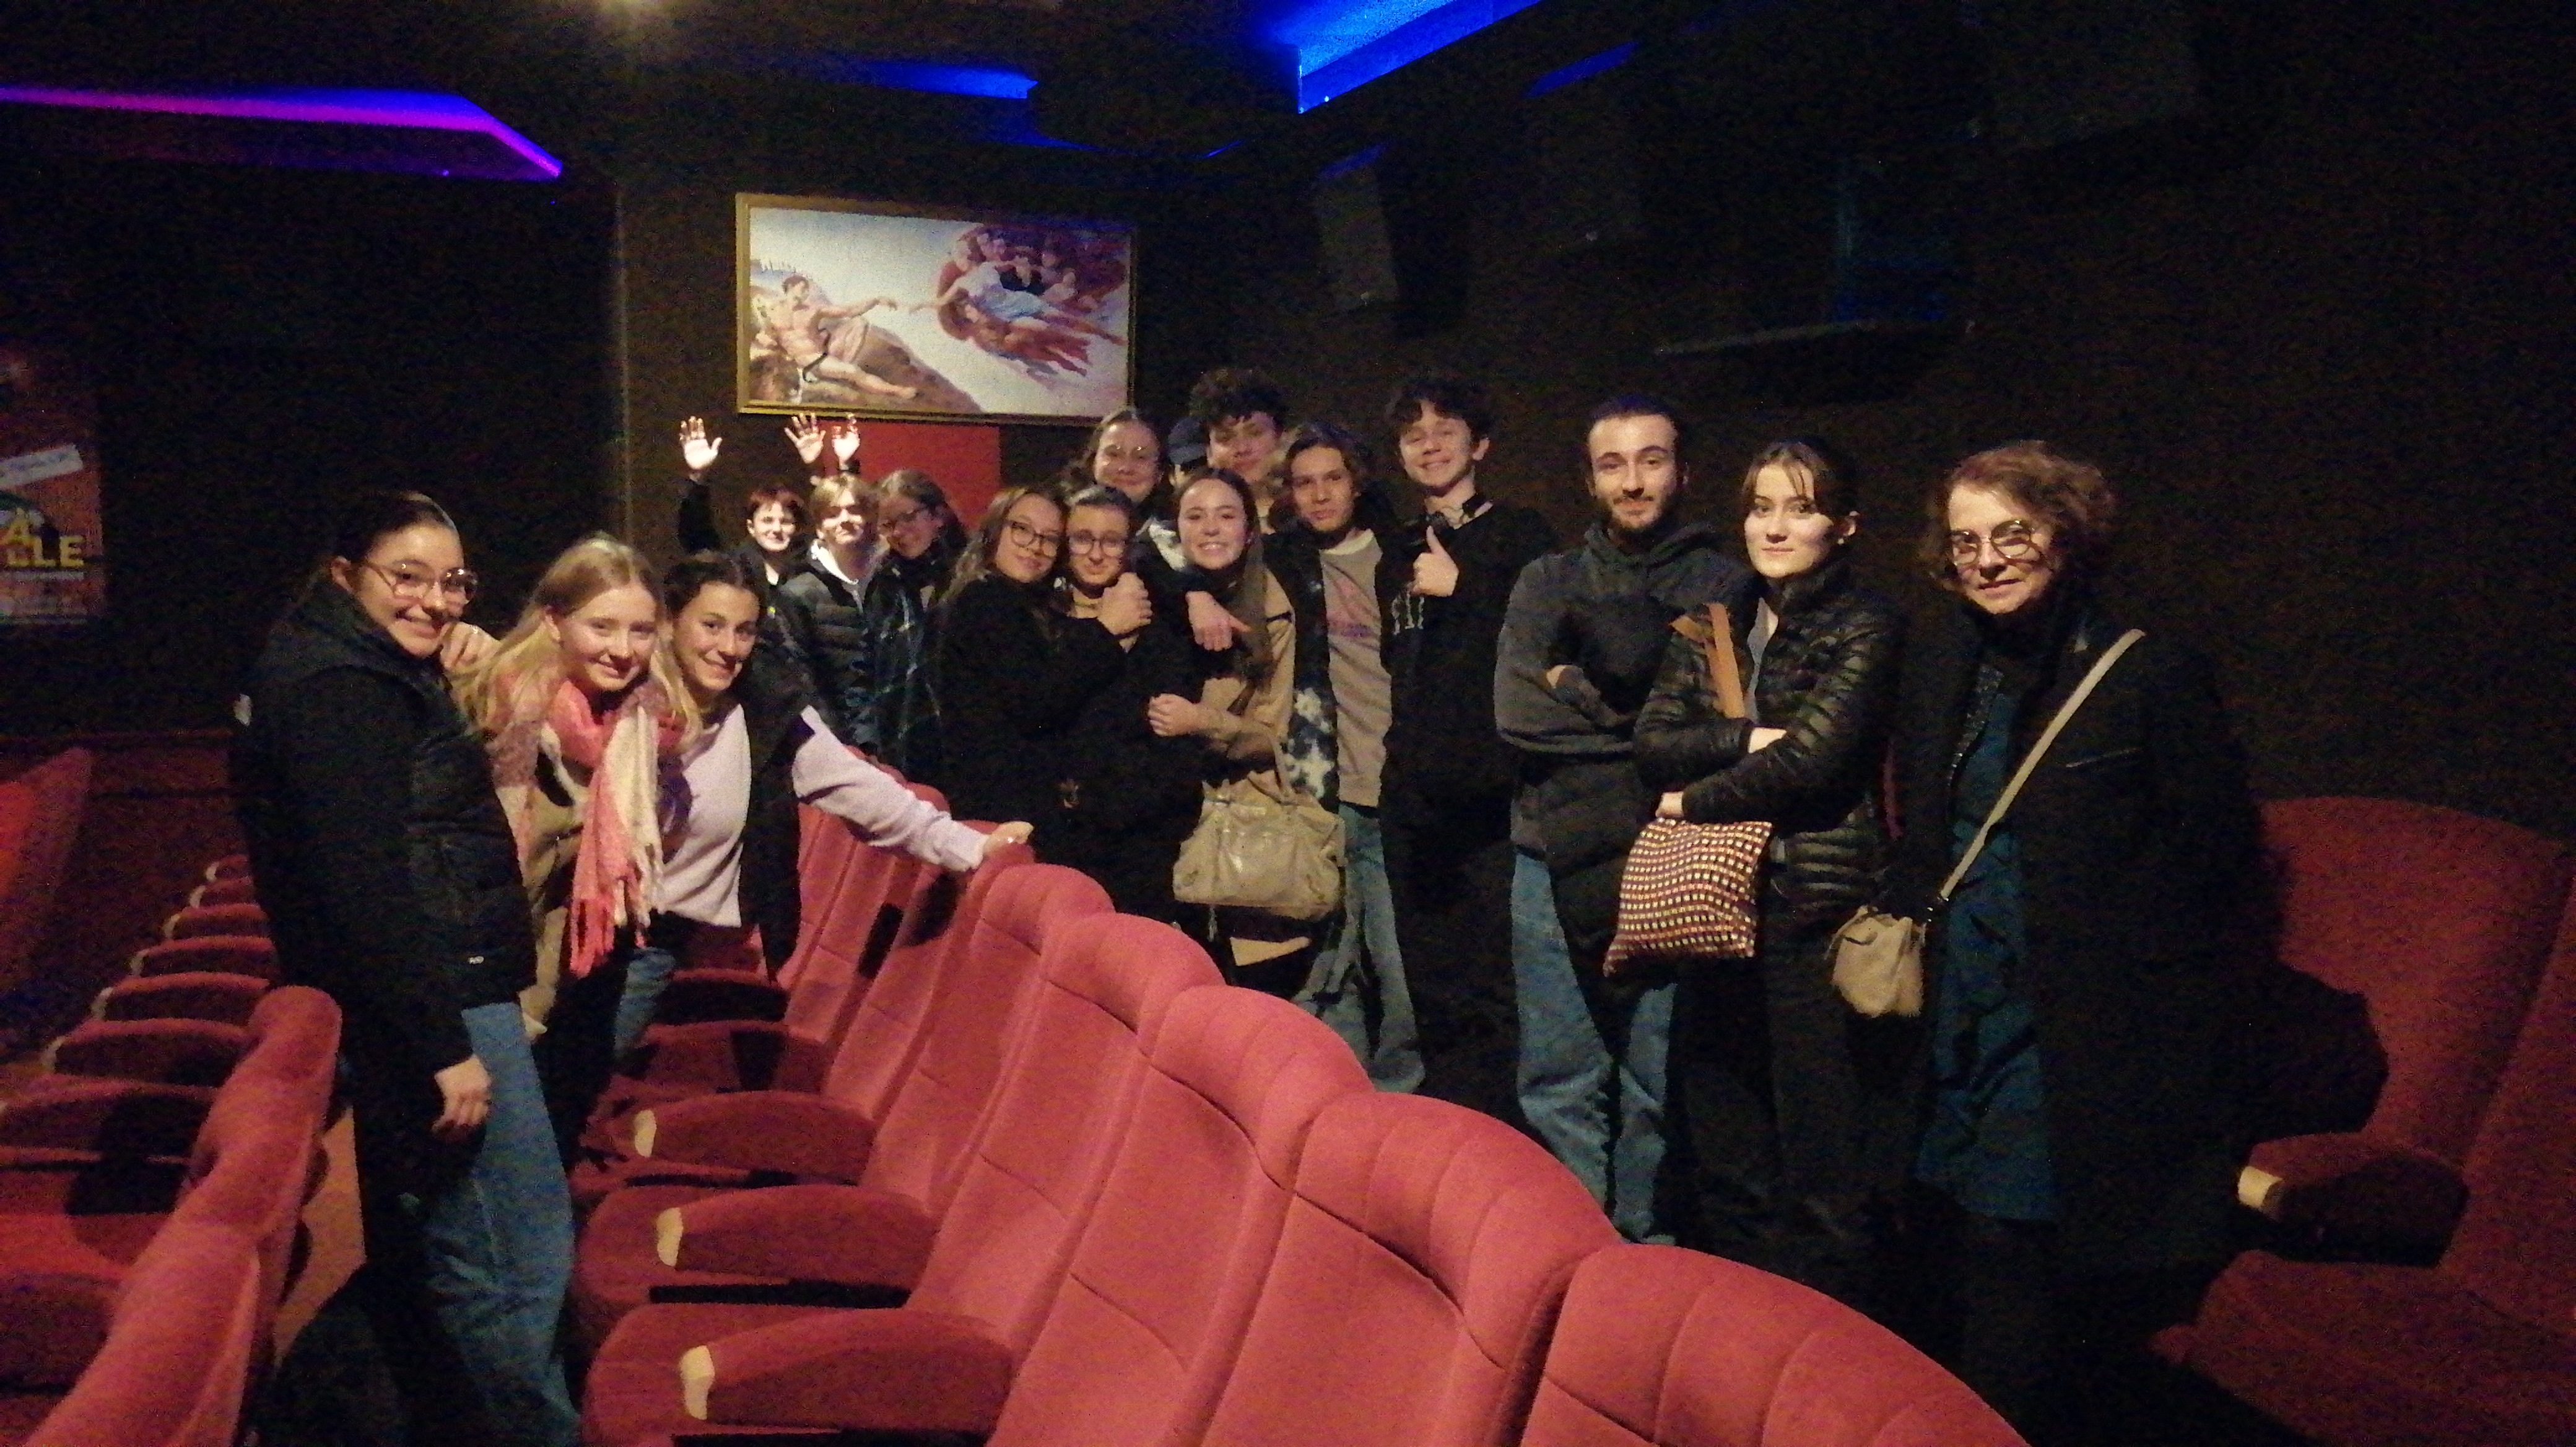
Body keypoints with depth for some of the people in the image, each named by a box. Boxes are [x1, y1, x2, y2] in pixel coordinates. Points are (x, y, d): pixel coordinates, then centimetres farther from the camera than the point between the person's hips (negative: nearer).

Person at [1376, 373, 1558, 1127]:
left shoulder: (1521, 534, 2)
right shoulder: (1401, 551, 20)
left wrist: (1462, 587, -10)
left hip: (1493, 789, -6)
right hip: (1415, 794, 6)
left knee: (1497, 998, -8)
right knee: (1435, 997, 11)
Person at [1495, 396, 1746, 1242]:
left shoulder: (1724, 585, 5)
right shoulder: (1550, 582, 13)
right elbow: (1516, 712, -2)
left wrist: (1579, 689, -8)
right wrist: (1649, 725, -7)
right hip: (1558, 858, 2)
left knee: (1661, 1087, 4)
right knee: (1560, 1085, 7)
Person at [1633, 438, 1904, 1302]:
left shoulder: (1867, 629, -3)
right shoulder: (1709, 631, 14)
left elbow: (1812, 759, -14)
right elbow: (1652, 743, 2)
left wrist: (1697, 798, -4)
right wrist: (1747, 739, -13)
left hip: (1813, 911, -5)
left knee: (1820, 1165, -1)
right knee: (1722, 1160, 12)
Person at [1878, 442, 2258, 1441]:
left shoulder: (2150, 673, -9)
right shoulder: (1943, 663, 10)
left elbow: (2218, 847, -6)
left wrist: (2109, 954, -8)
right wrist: (1907, 921, 11)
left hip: (2080, 1036, -5)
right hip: (1960, 1013, 6)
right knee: (1979, 1262, 12)